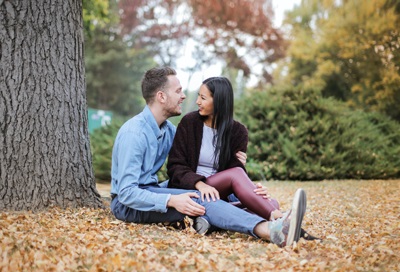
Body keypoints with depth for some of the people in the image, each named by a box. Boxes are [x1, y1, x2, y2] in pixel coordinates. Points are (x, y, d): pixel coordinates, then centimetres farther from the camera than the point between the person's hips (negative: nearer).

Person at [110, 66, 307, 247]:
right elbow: (127, 192, -25)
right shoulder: (134, 133, -20)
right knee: (199, 199, -30)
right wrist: (171, 200, -37)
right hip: (126, 203, -9)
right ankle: (270, 232, -48)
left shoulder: (169, 130, 7)